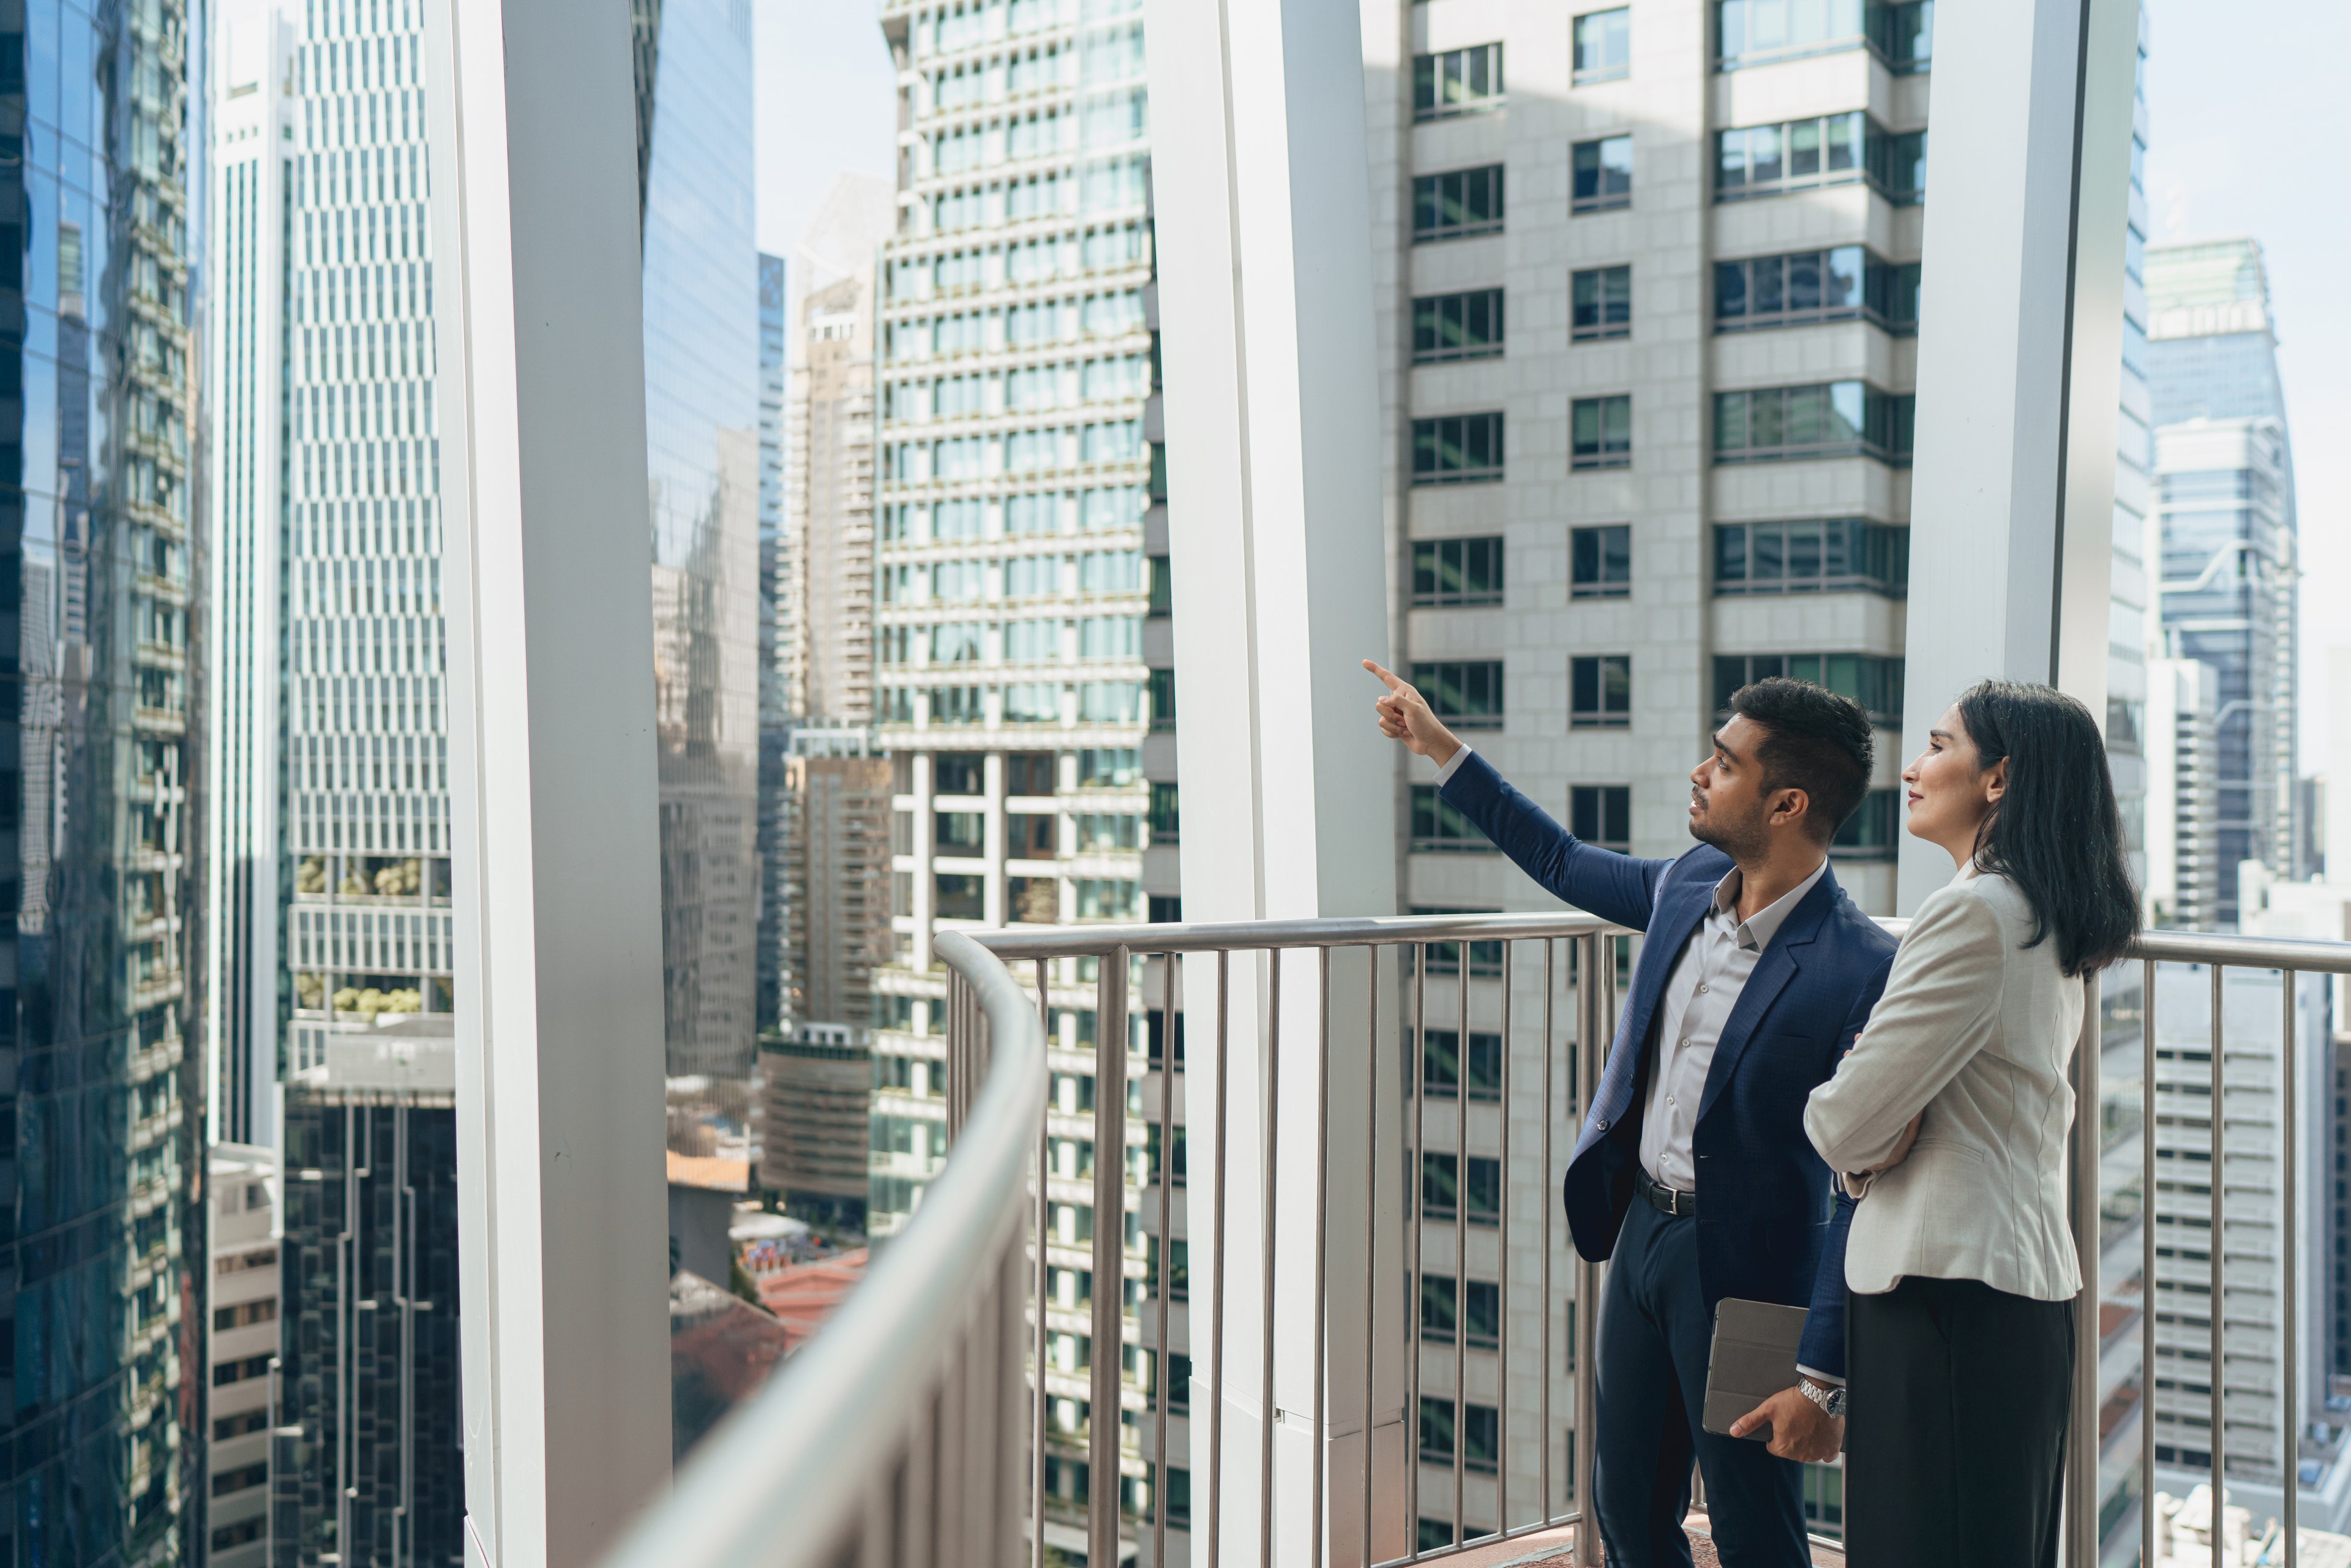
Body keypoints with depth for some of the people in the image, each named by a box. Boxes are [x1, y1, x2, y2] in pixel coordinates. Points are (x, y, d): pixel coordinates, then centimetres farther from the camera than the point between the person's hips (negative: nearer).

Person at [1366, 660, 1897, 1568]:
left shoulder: (1861, 972, -23)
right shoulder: (1693, 883, -1)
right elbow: (1566, 863, 19)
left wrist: (1823, 1379, -20)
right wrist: (1441, 750, 20)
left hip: (1743, 1269, -7)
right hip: (1640, 1229, 7)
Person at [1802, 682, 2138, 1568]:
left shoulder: (1974, 912, -16)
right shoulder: (2051, 926, 14)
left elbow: (1846, 1121, -17)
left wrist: (1848, 1131, 5)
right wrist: (1878, 1139, 2)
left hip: (1947, 1291, -10)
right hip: (2035, 1279, 10)